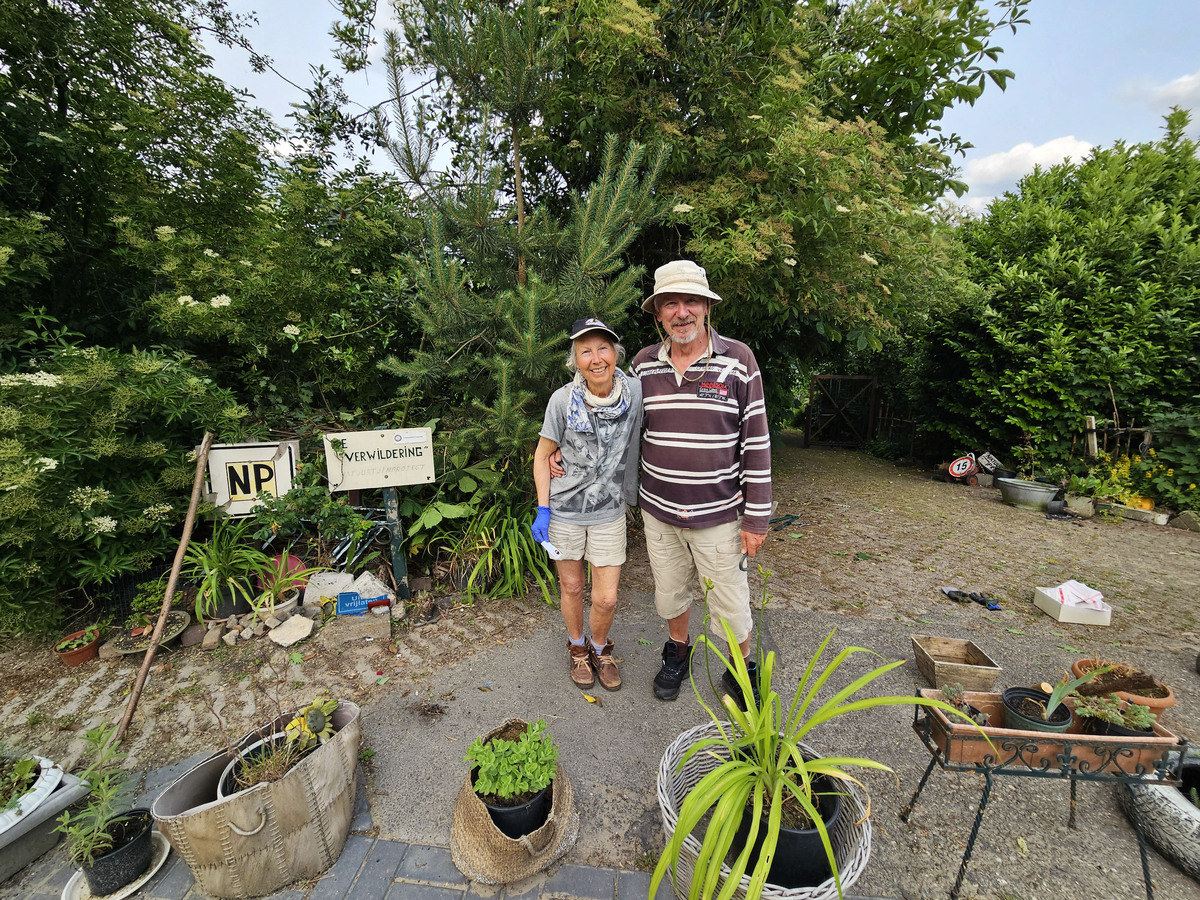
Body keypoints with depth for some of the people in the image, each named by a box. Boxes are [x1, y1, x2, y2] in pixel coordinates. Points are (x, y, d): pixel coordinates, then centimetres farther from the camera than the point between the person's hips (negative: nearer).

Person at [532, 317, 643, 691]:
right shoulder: (563, 400, -14)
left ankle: (600, 648, 38)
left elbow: (644, 433, 8)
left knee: (606, 599, 4)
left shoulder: (634, 391, -11)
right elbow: (542, 455, -5)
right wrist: (543, 509, -8)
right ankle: (577, 648, 45)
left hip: (609, 511, 1)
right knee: (571, 587, 16)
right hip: (565, 509, -1)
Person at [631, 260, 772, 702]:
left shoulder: (738, 359, -8)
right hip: (658, 512, 3)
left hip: (719, 515, -2)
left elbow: (756, 441, -7)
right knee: (670, 594, 20)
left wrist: (757, 517, -8)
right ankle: (677, 653, 49)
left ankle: (741, 674, 40)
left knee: (731, 607, 10)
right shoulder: (643, 363, 0)